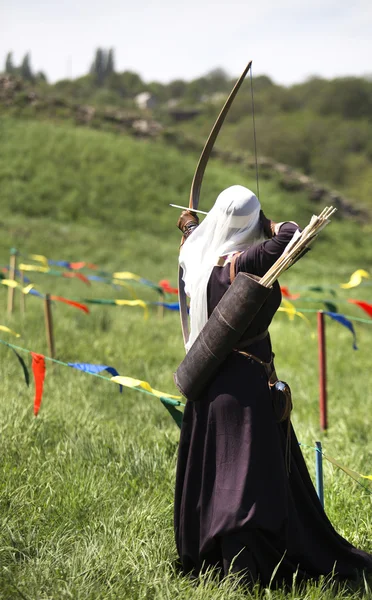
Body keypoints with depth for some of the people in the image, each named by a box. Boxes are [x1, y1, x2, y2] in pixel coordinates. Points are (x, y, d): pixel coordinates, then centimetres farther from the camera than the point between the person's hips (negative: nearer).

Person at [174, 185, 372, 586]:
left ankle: (202, 558, 25)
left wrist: (190, 226, 50)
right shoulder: (245, 262, -19)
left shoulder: (199, 255, 3)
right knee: (255, 474, -4)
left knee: (210, 471, 15)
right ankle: (251, 566, -5)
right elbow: (294, 237, -27)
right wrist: (271, 226, -4)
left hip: (207, 380, 8)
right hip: (246, 384, -8)